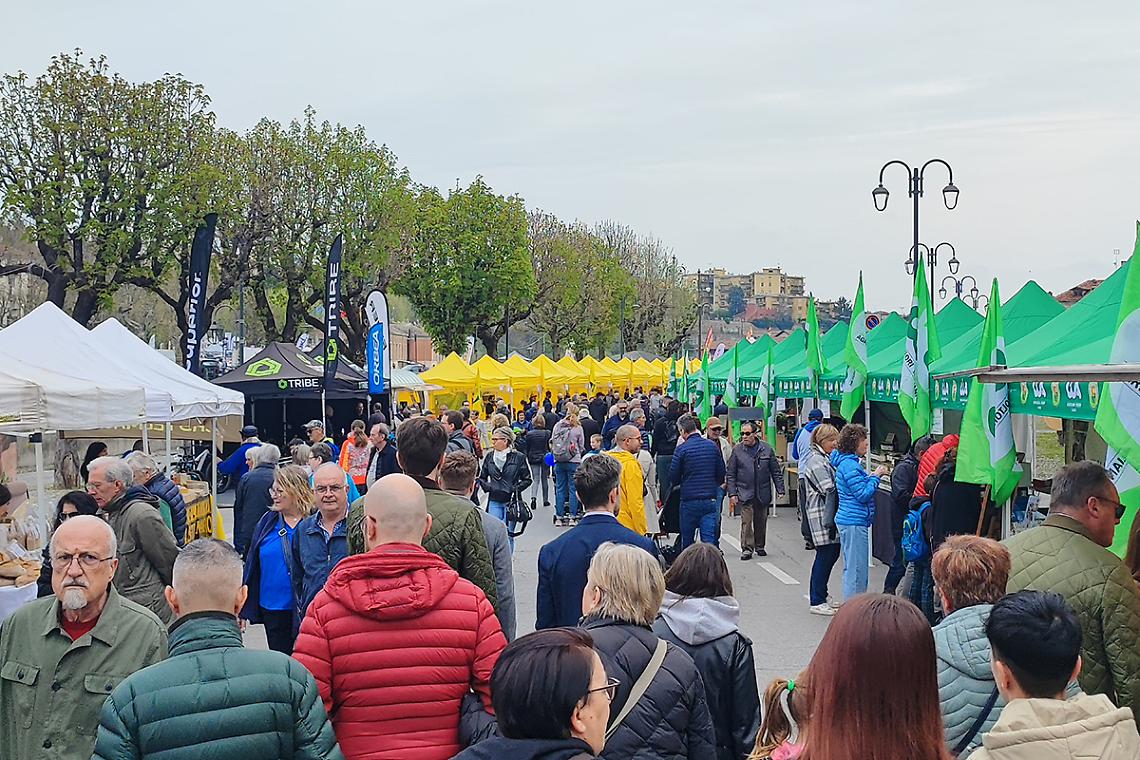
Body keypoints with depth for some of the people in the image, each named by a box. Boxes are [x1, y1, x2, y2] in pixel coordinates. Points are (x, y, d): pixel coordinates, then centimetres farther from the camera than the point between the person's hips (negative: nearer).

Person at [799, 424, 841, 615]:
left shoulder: (823, 458, 18)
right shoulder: (816, 460, -15)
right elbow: (829, 489, -20)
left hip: (827, 514, 10)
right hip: (822, 515, -10)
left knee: (831, 553, 15)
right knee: (826, 555, -6)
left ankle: (817, 595, 25)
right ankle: (816, 602, 1)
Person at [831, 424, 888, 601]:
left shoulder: (849, 462, 14)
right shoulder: (849, 465, -18)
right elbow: (864, 494, -20)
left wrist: (872, 477, 10)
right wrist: (876, 476, -9)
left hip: (849, 521, 11)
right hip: (854, 522, -11)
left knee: (851, 567, 17)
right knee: (857, 568, -6)